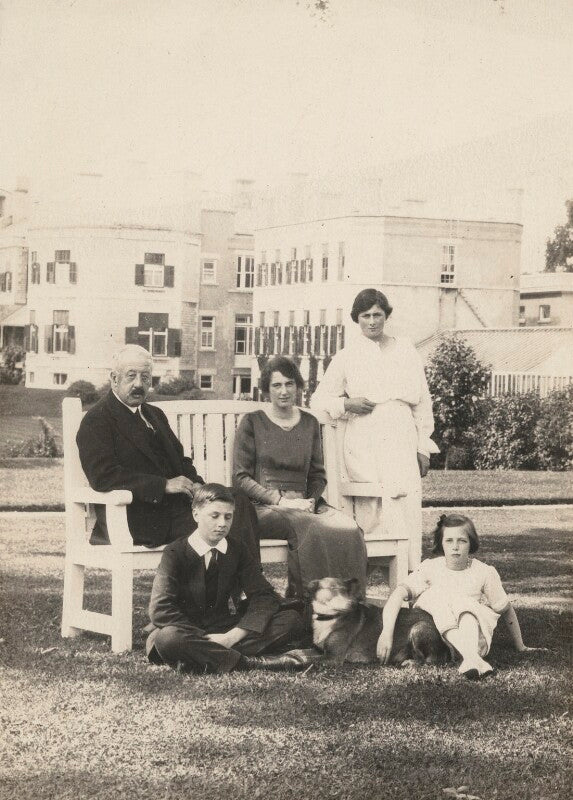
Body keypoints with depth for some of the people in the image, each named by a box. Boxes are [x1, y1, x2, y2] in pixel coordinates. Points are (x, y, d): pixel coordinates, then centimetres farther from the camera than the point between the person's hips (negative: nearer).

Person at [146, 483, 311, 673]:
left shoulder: (237, 550, 7)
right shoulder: (175, 553, -7)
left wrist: (232, 636, -19)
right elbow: (160, 609, -17)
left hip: (224, 629, 5)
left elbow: (265, 596, -2)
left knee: (291, 619, -13)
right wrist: (207, 639, -25)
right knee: (168, 638, -41)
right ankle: (250, 662, -33)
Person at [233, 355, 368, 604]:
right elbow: (240, 477, 0)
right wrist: (279, 500, -11)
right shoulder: (252, 422, 4)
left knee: (349, 529, -27)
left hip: (304, 504, 4)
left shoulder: (309, 423, 17)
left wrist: (311, 500, -1)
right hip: (264, 507, -4)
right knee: (309, 529, -36)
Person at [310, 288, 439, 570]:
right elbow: (318, 400, 15)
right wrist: (346, 404, -5)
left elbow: (422, 401, 18)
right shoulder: (346, 357, 13)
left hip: (401, 439, 1)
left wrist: (423, 447, 12)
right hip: (364, 439, -1)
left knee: (405, 498, -17)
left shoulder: (405, 351, 17)